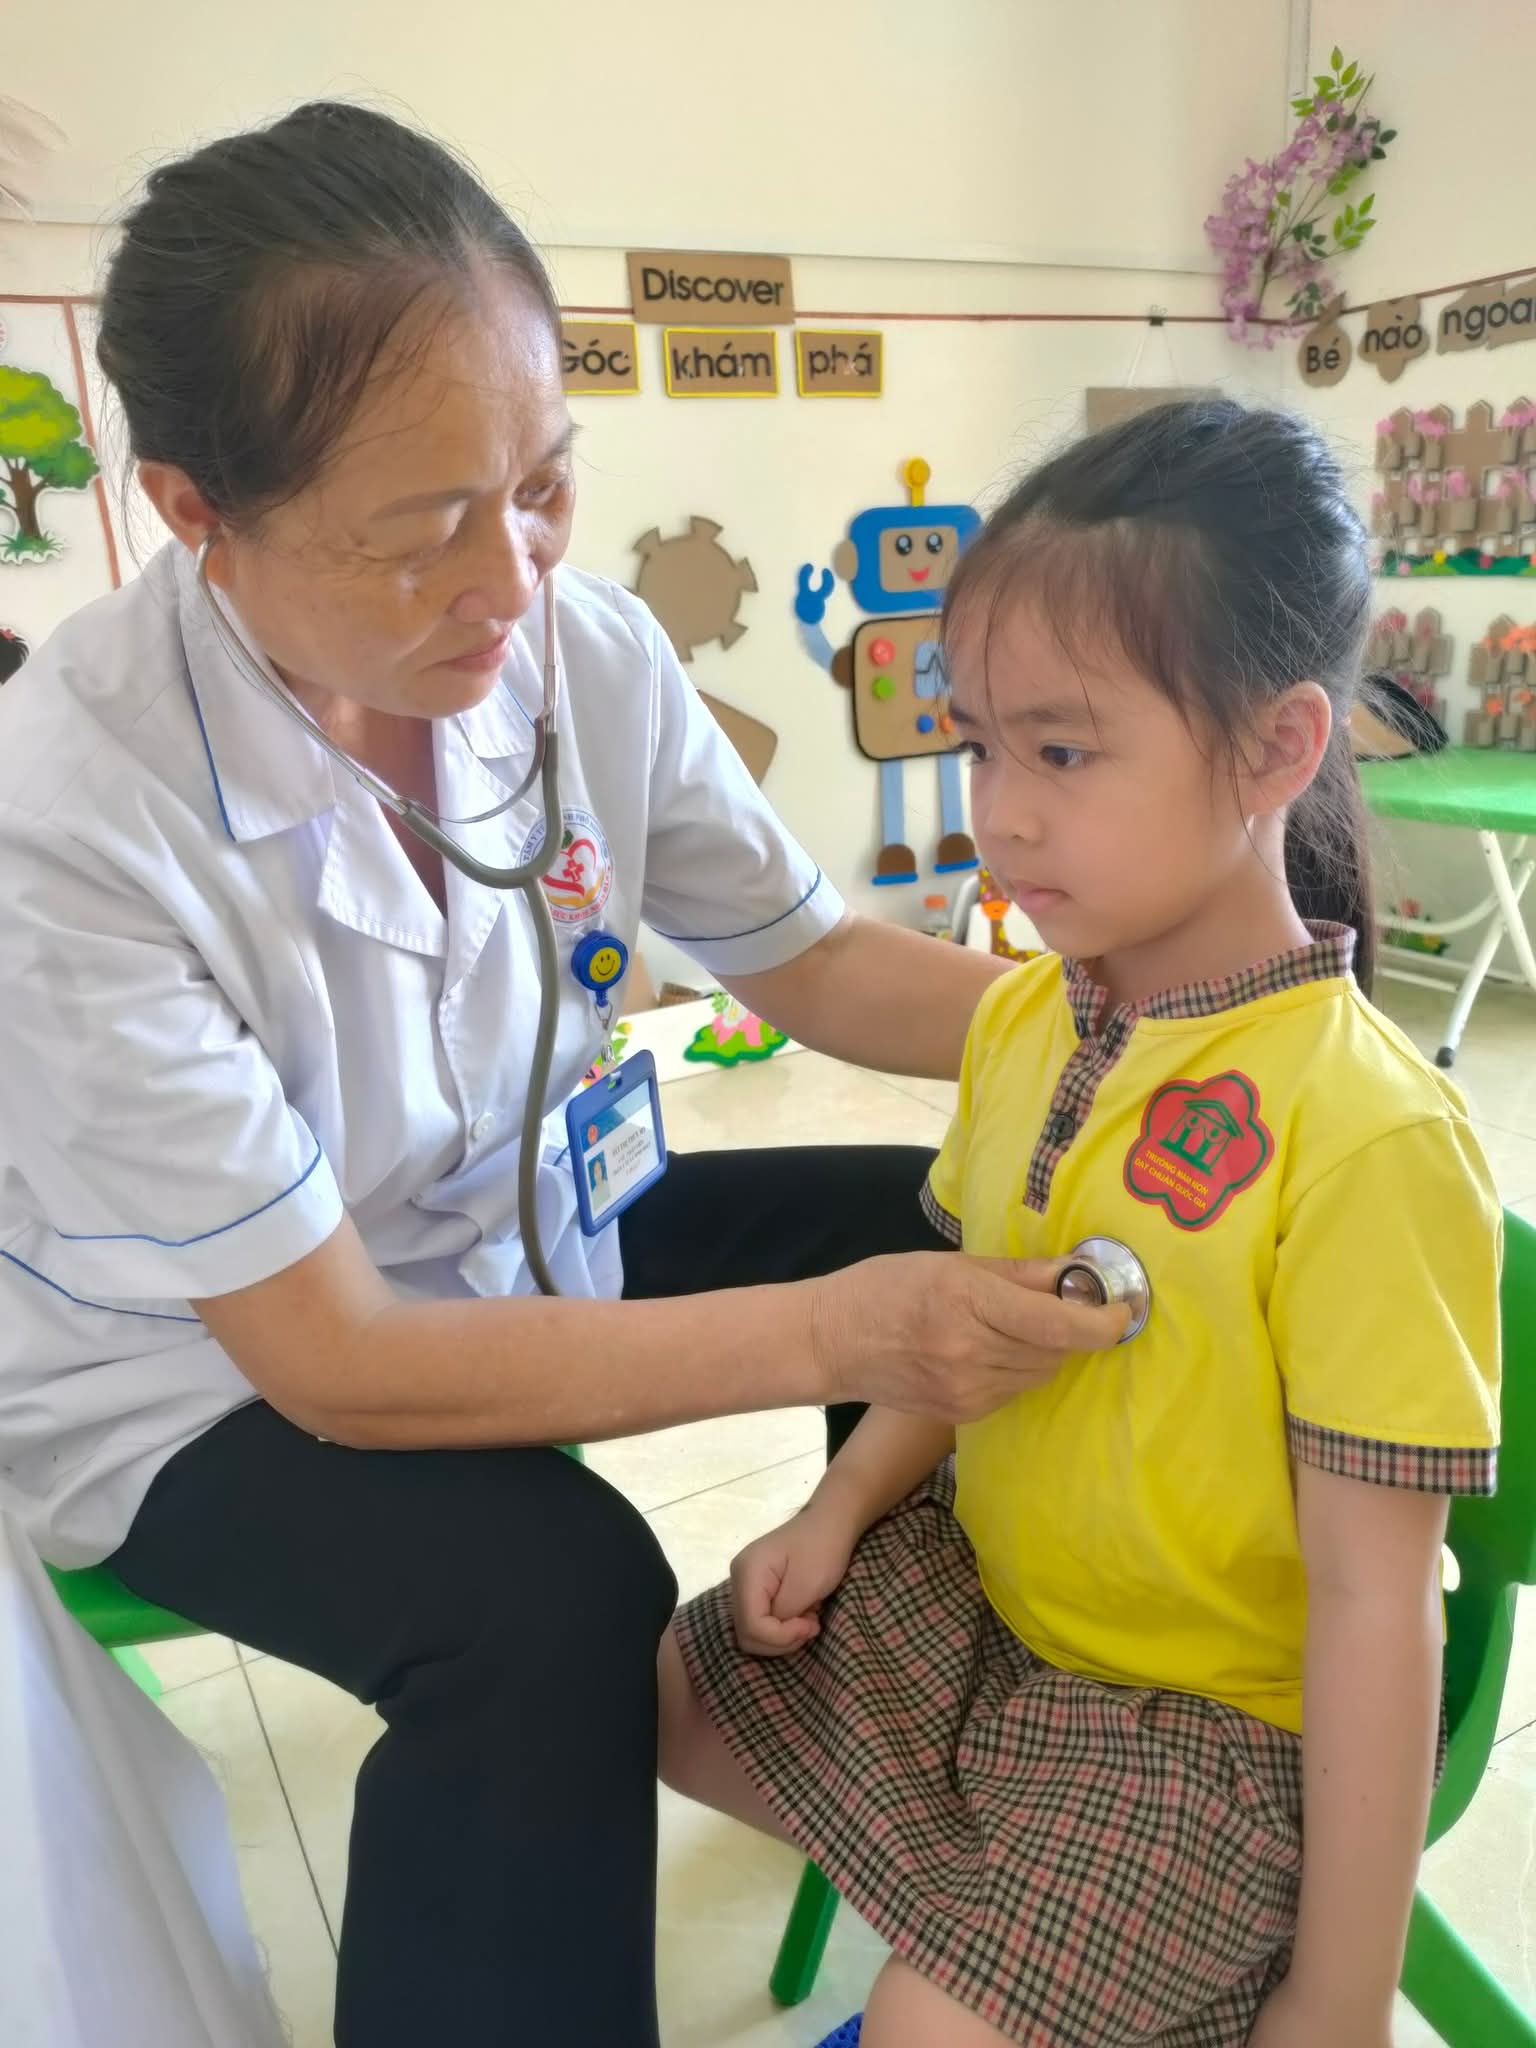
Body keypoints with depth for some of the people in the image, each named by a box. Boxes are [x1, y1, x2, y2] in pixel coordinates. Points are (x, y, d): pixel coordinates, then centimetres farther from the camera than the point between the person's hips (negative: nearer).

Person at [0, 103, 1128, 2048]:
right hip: (204, 1380, -5)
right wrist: (827, 1331, -33)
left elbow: (812, 959, -3)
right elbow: (338, 1359, -27)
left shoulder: (592, 653, -16)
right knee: (552, 1598, -33)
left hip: (526, 1233, 6)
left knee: (955, 1230, -3)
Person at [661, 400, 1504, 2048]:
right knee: (649, 1699, 15)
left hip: (1210, 1714, -6)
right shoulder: (1020, 1018, -6)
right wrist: (842, 1506, -2)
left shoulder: (1366, 1139, -28)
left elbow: (1374, 1599, -22)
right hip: (971, 1597, 7)